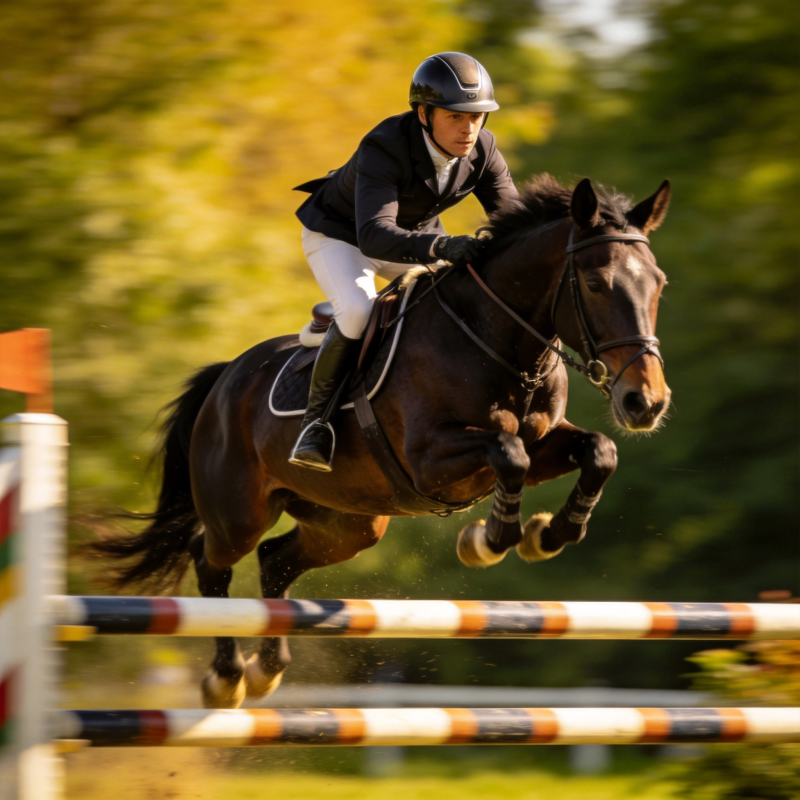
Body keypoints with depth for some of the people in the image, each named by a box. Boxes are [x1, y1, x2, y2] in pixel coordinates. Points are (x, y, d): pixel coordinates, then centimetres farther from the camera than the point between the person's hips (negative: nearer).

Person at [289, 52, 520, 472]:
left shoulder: (481, 149, -20)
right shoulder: (384, 150, -38)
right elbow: (375, 236, -50)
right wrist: (441, 248, -66)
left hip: (416, 234, 6)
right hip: (339, 235, -6)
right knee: (359, 312, -34)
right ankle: (316, 417, -15)